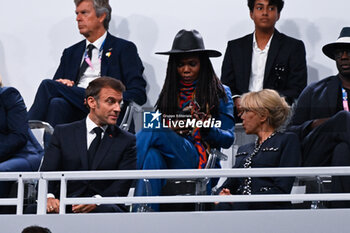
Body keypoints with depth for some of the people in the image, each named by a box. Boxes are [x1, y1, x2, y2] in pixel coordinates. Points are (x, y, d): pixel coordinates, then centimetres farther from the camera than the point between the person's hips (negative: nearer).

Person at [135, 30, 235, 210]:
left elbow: (228, 139, 8)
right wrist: (171, 129, -5)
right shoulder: (168, 94, 25)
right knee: (152, 156, -37)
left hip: (198, 160, -3)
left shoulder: (219, 93, 14)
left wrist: (207, 128, -14)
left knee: (150, 133, -30)